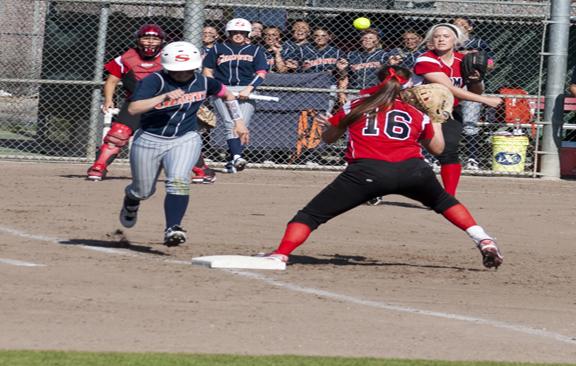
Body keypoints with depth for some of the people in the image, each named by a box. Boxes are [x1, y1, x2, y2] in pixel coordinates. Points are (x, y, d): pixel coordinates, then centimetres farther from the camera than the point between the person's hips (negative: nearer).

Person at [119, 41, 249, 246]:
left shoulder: (202, 82, -4)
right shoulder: (154, 81, -19)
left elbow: (226, 94, 18)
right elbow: (132, 108, -33)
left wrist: (238, 121, 17)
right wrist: (164, 97, -43)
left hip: (185, 139, 1)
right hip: (149, 140, -1)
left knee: (178, 181, -26)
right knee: (144, 190, 15)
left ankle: (172, 229, -32)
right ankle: (130, 200, 52)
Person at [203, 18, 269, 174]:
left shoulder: (255, 50, 15)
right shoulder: (217, 49, 17)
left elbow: (261, 73, 5)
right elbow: (207, 71, 14)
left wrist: (248, 89, -11)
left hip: (246, 91, 1)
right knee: (231, 123, -21)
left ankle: (231, 162, -8)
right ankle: (236, 156, -34)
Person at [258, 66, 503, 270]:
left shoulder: (354, 108, 21)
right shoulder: (416, 115, 23)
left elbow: (328, 138, 34)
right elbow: (438, 148, 36)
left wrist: (329, 124, 53)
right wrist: (435, 120, 51)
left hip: (367, 173, -2)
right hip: (413, 170, 3)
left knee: (311, 215, 2)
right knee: (443, 201, 32)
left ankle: (279, 256, -17)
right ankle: (485, 242, 22)